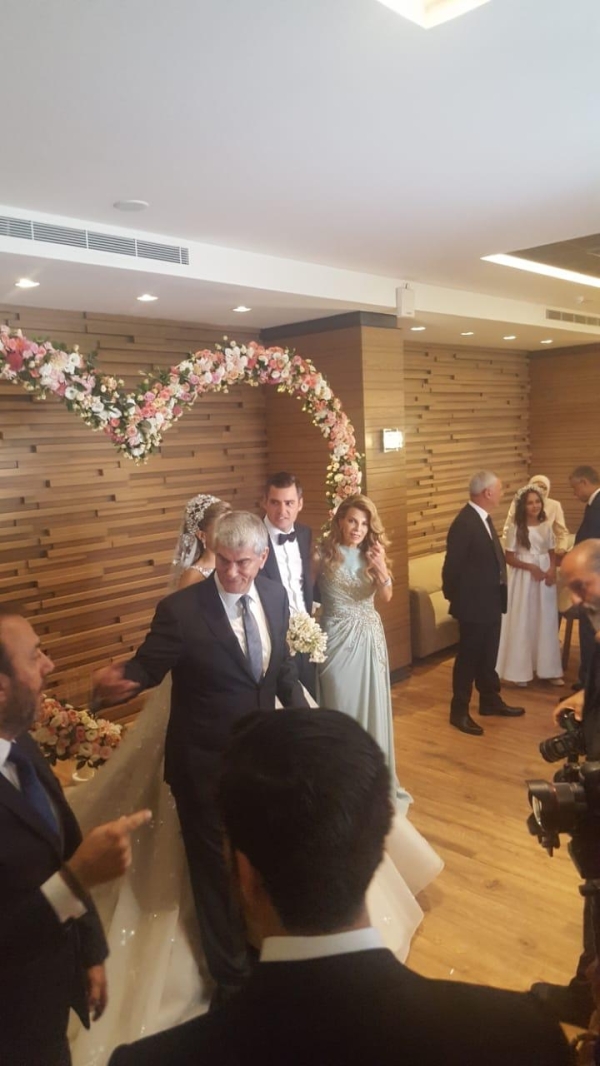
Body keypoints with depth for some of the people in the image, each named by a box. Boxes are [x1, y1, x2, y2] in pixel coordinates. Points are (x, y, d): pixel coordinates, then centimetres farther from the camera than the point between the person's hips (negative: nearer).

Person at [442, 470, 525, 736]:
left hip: (490, 601, 9)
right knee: (469, 657, 3)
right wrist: (455, 597, -8)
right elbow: (452, 567, -20)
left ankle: (490, 700, 36)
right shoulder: (464, 523, -24)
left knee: (488, 656, 21)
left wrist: (497, 594, 12)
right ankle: (459, 711, 16)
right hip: (473, 603, -9)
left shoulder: (483, 517, 8)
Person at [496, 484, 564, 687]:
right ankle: (521, 671, 9)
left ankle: (548, 669, 18)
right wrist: (531, 567, -19)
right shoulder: (516, 528, -7)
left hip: (545, 578, 4)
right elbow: (509, 558, -8)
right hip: (523, 579, -4)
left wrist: (552, 570, -8)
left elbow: (552, 553, 11)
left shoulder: (546, 526, 5)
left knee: (546, 622, 8)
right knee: (522, 623, 0)